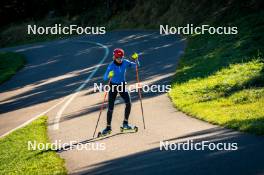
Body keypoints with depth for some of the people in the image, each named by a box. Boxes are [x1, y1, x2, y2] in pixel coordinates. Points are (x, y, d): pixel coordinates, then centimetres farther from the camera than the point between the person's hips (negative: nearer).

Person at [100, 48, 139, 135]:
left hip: (122, 85, 3)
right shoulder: (111, 66, -20)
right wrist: (109, 76, -45)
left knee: (128, 103, -13)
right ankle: (108, 127, 11)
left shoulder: (125, 62, -9)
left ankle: (125, 123, 4)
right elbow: (105, 78, -23)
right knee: (110, 108, -4)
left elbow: (135, 65, -8)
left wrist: (135, 59, -27)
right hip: (113, 86, -3)